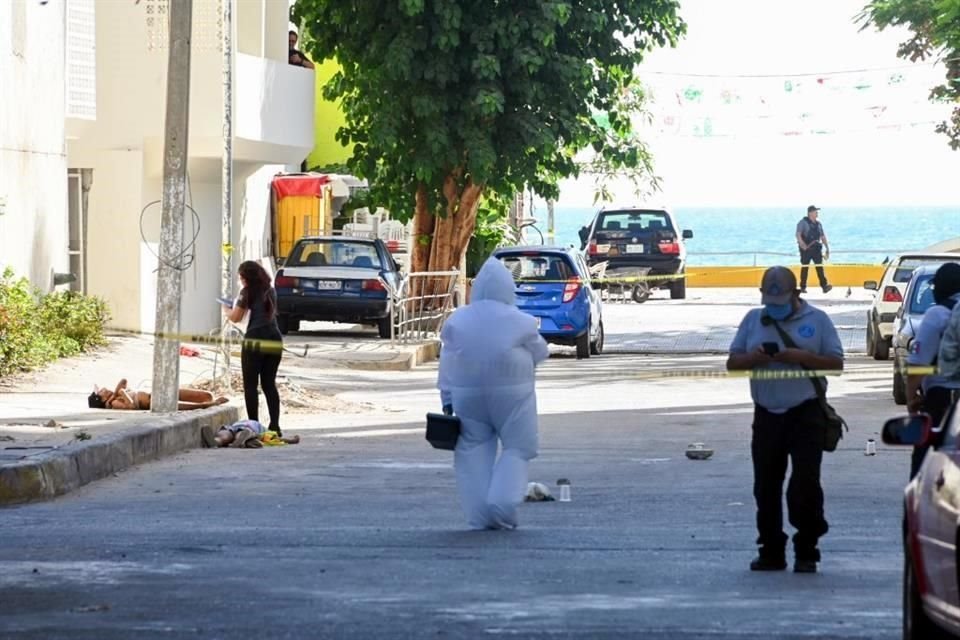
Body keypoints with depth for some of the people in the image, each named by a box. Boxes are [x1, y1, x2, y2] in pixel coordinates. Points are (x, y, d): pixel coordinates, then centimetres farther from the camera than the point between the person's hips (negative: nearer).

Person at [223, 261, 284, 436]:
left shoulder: (248, 291, -1)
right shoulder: (270, 291, 16)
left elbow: (235, 317, 1)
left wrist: (226, 309, 23)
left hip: (254, 341, -5)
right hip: (275, 341, 5)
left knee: (250, 385, 1)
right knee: (269, 384, 10)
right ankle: (275, 426, 1)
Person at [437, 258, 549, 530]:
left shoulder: (457, 321, 1)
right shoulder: (520, 323, -6)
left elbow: (447, 364, 3)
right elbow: (539, 353, 7)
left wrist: (447, 400, 8)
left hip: (467, 395, 2)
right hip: (512, 395, -2)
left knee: (474, 452, 9)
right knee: (517, 449, 7)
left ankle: (479, 516, 3)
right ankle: (502, 506, -10)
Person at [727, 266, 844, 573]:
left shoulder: (816, 320, 3)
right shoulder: (753, 320, 13)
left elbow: (836, 362, -1)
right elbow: (732, 362, 13)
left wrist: (802, 357, -15)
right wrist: (753, 358, -9)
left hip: (806, 413, -4)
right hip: (767, 415, 4)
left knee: (805, 484, -9)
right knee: (766, 486, 6)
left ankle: (806, 551, 0)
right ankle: (771, 552, 14)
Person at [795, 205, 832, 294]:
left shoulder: (818, 224, 14)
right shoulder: (803, 222, -3)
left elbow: (823, 237, 19)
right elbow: (798, 234, -13)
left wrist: (827, 248, 14)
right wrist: (802, 244, -29)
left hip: (816, 248, 4)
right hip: (806, 249, -4)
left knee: (820, 266, -8)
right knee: (805, 267, 3)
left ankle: (824, 285, -15)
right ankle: (803, 287, 11)